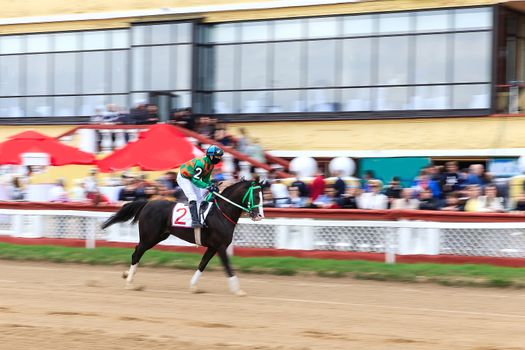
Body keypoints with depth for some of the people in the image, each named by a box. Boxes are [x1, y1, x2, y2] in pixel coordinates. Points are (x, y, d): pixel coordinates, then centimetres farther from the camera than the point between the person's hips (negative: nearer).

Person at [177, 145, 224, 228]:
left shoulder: (211, 165, -5)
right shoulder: (201, 163, -34)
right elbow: (195, 180, -37)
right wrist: (207, 186, -46)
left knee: (199, 198, 7)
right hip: (183, 177, -10)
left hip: (192, 178, 10)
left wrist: (212, 185, -16)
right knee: (193, 197, -23)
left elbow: (205, 179, 3)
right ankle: (195, 221, -29)